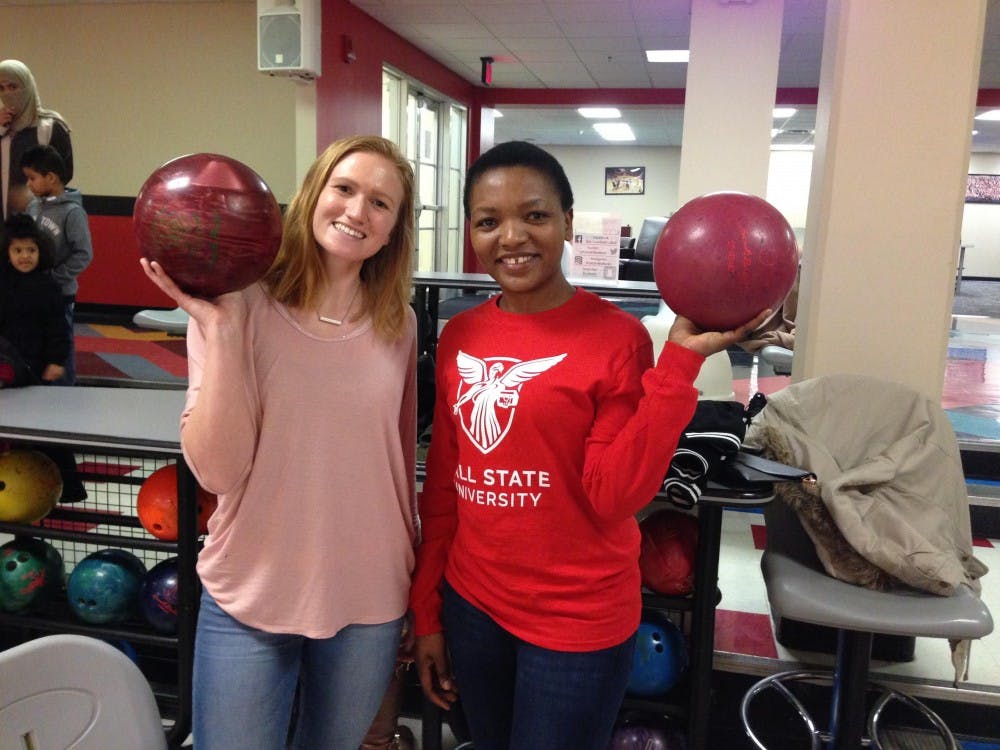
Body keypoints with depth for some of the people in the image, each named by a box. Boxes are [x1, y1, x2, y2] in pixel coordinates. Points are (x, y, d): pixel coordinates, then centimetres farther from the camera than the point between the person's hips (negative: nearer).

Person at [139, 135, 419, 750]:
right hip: (250, 603, -2)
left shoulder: (399, 326, -1)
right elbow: (219, 471, -16)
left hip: (370, 605, 3)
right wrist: (218, 329, -24)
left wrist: (413, 585, 13)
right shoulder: (243, 308, -10)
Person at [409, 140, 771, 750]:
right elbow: (443, 483, 6)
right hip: (470, 605, 5)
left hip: (577, 623, -4)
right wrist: (426, 610, 9)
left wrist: (680, 361, -25)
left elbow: (614, 498, -18)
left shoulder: (617, 336, -13)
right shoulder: (459, 337, 1)